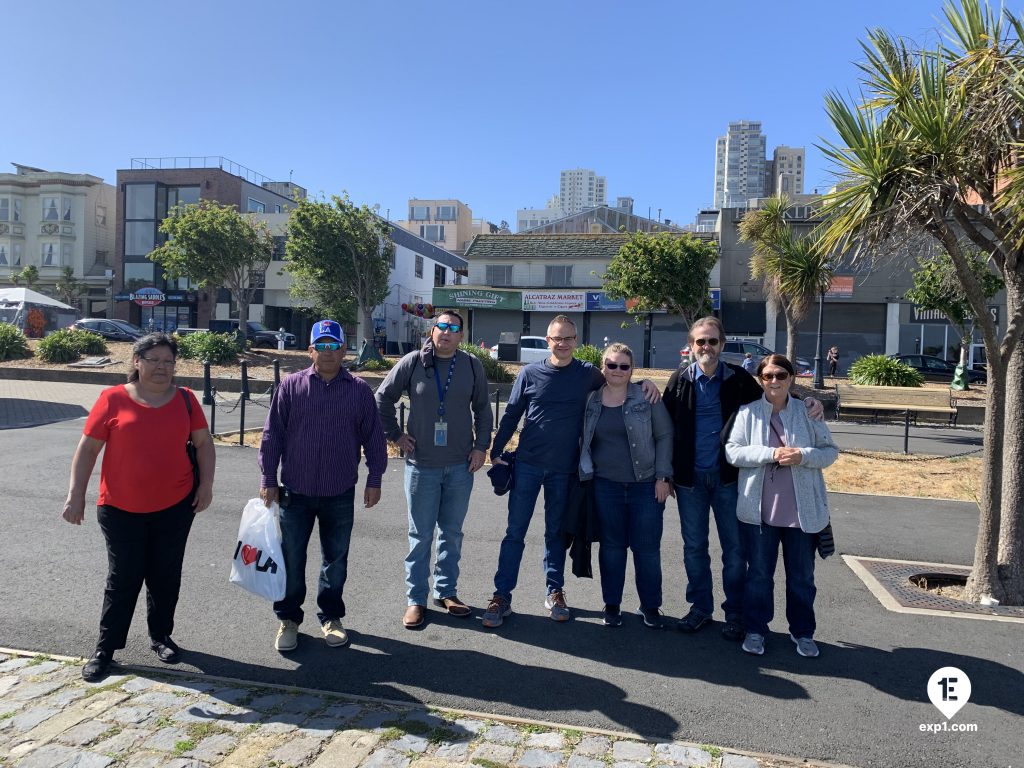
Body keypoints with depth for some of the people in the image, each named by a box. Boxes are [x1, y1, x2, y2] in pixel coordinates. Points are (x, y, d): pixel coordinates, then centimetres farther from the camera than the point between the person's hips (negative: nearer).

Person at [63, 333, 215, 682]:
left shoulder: (185, 399, 2)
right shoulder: (113, 399, -5)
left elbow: (203, 443, 6)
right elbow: (88, 448, -2)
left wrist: (206, 484, -2)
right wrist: (76, 494, -6)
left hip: (175, 506, 2)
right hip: (121, 509, -2)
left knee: (166, 576, 12)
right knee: (123, 579, 6)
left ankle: (160, 636, 30)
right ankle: (105, 649, 21)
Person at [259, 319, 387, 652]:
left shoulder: (360, 390, -1)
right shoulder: (291, 386, -2)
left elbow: (374, 438, 3)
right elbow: (272, 435, 0)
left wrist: (374, 480, 2)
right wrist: (268, 479, -2)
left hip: (340, 495, 1)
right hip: (295, 493, 0)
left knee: (336, 560, 13)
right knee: (291, 560, 9)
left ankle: (330, 617, 30)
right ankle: (288, 619, 27)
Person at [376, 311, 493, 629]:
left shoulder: (472, 366, 2)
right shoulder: (412, 362, -4)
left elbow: (483, 410, 10)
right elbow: (382, 398, 6)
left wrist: (481, 446, 3)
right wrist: (395, 435, 1)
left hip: (460, 465, 2)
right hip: (421, 464, -2)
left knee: (452, 533, 13)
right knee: (421, 535, 6)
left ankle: (447, 591, 28)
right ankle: (416, 599, 17)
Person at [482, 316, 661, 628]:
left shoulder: (587, 373, 1)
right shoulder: (529, 373, -1)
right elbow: (511, 414, 4)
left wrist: (644, 383, -3)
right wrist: (496, 451, 1)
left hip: (564, 468, 1)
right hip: (527, 464, -1)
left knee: (556, 532, 13)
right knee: (515, 532, 2)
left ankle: (555, 592, 26)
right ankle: (502, 596, 10)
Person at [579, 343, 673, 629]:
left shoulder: (646, 397, -3)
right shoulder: (592, 401, 4)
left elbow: (664, 436, -1)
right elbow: (584, 441, 13)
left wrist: (663, 476, -6)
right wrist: (586, 472, 7)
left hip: (645, 485, -2)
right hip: (606, 485, 2)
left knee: (647, 547, 4)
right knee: (611, 545, 11)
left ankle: (651, 606, 21)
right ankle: (612, 604, 24)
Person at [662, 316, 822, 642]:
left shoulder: (738, 379, 0)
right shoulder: (680, 379, 0)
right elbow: (666, 425, 2)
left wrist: (808, 402, -7)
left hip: (728, 476, 0)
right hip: (690, 478, 1)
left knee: (734, 548, 6)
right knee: (694, 546, 11)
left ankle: (735, 613, 21)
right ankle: (700, 608, 27)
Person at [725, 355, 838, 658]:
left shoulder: (807, 412, 1)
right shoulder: (747, 412, -2)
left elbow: (830, 450, 3)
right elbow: (732, 451, -8)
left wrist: (802, 456, -17)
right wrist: (771, 454, -21)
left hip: (802, 510, 1)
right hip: (759, 509, -1)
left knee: (802, 576, 14)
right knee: (759, 573, 11)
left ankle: (802, 631, 32)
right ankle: (755, 629, 27)